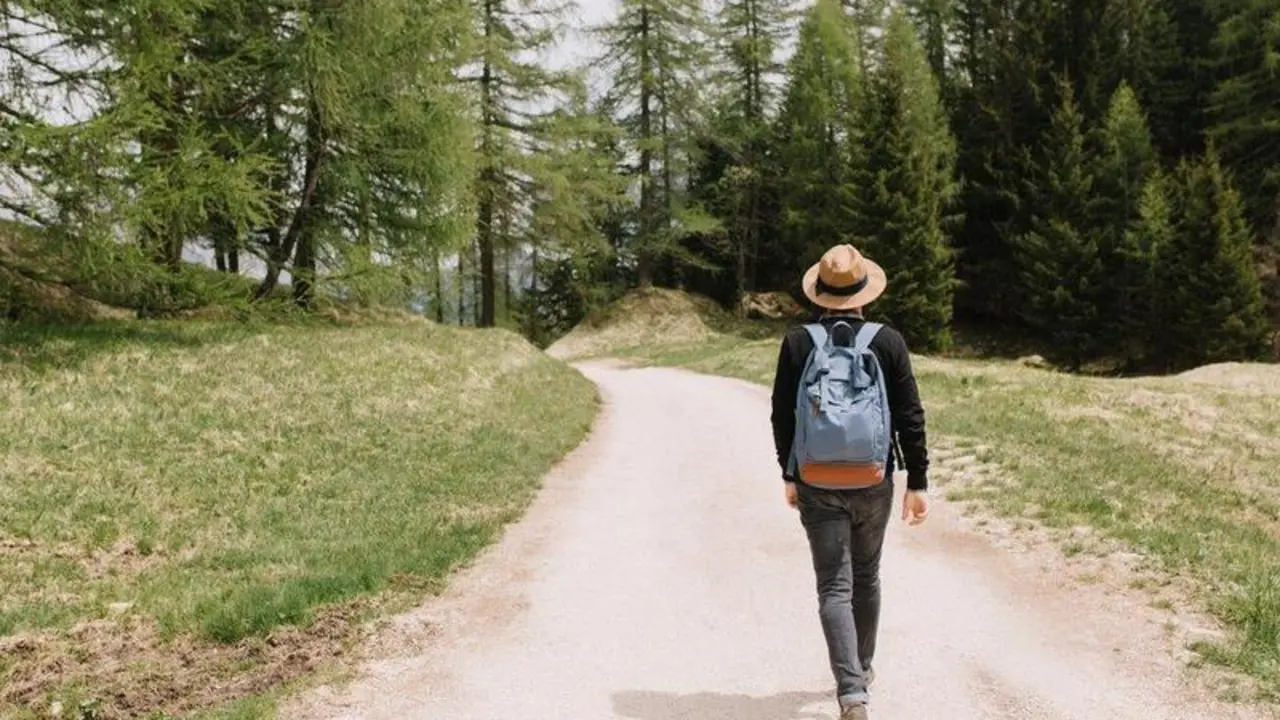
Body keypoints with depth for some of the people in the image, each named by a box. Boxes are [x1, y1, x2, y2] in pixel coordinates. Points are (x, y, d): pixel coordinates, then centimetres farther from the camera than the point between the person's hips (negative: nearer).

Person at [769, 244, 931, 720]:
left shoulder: (797, 343, -5)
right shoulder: (888, 342, -6)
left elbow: (782, 417, -1)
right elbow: (910, 418, -5)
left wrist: (789, 475, 11)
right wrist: (918, 482, 2)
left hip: (817, 485, -1)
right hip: (874, 484, 1)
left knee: (834, 588, 1)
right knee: (867, 578, 21)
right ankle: (862, 666, 39)